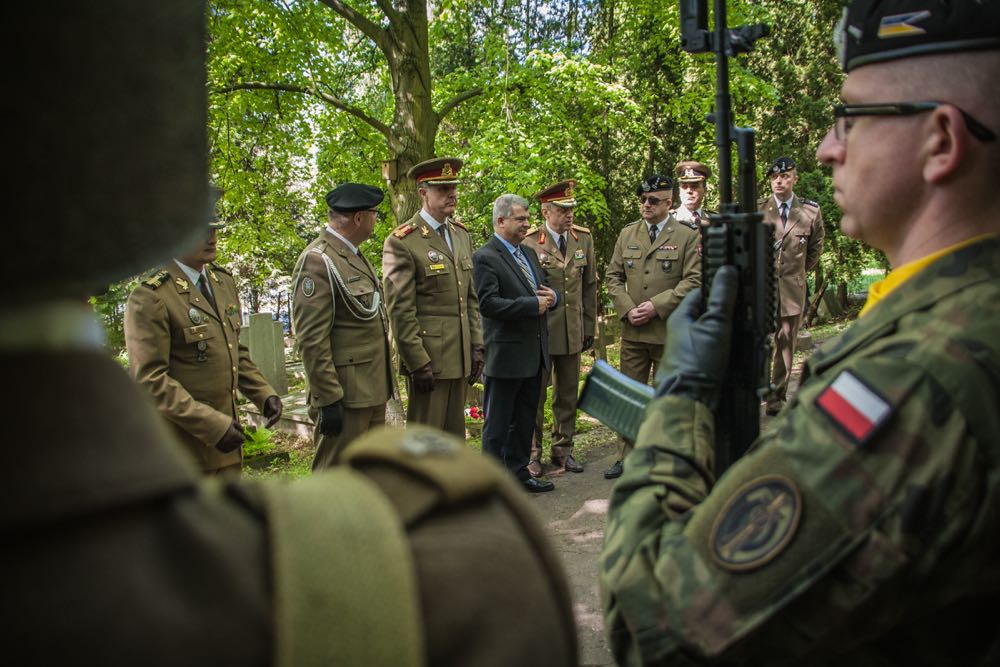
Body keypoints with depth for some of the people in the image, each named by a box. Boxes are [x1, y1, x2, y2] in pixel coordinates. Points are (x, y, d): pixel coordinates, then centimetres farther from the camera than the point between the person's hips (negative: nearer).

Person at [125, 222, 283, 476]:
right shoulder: (150, 298, -15)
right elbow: (149, 380, -19)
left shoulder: (224, 281, 10)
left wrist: (264, 394, 4)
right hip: (183, 443, -7)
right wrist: (211, 424, -23)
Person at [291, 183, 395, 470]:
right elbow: (312, 340, -20)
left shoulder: (355, 256, 14)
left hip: (372, 392, 10)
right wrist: (328, 400, -21)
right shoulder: (317, 261, -16)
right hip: (345, 394, -10)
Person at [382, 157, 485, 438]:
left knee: (455, 434, 16)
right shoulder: (402, 242, -12)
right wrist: (418, 363, -16)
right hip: (427, 357, -7)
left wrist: (477, 345, 9)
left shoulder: (461, 235, 11)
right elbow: (401, 311, -14)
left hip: (460, 357, 7)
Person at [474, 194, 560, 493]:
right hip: (506, 355, -8)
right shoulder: (485, 257, -13)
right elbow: (488, 303, -22)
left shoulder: (529, 253, 14)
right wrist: (534, 305, -21)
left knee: (524, 420, 18)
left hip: (534, 354, 8)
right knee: (498, 424, 3)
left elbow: (544, 291, 21)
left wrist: (552, 297, -4)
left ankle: (518, 473, 31)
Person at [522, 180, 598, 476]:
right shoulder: (528, 243, -10)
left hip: (573, 332, 4)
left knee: (567, 396, 13)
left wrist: (589, 327, 10)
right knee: (534, 396, 5)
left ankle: (563, 450, 27)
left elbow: (589, 286, 10)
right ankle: (532, 454, 17)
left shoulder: (584, 238, 5)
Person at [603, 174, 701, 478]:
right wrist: (627, 309, -6)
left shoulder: (688, 236, -4)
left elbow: (694, 280, -10)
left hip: (670, 331, -3)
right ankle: (627, 457, 18)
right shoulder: (627, 234, 8)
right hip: (633, 331, 4)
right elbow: (613, 276, 9)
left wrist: (657, 306, -17)